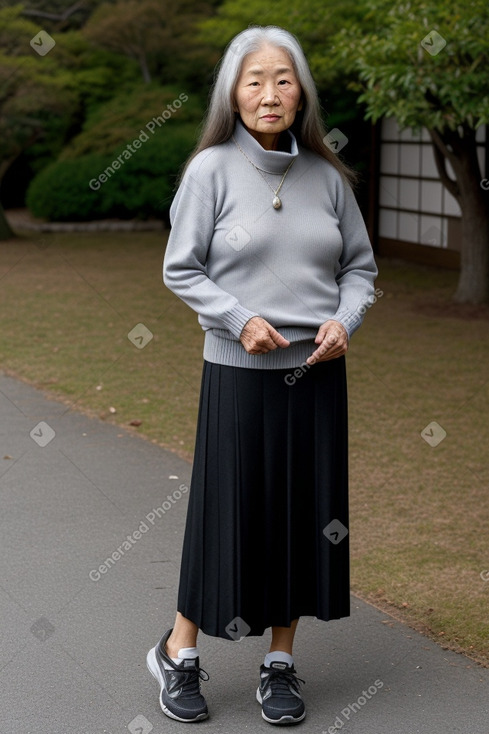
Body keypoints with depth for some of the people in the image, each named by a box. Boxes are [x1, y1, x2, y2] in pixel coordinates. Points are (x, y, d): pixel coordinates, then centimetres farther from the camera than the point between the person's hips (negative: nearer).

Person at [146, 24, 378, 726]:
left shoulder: (325, 175, 4)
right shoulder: (211, 169, -5)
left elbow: (360, 266, 11)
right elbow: (181, 269, -3)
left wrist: (344, 321, -7)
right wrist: (240, 320, -15)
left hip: (317, 371, 4)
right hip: (239, 371, -3)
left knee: (306, 511, 7)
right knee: (227, 510, 3)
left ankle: (281, 662, 23)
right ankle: (179, 652, 23)